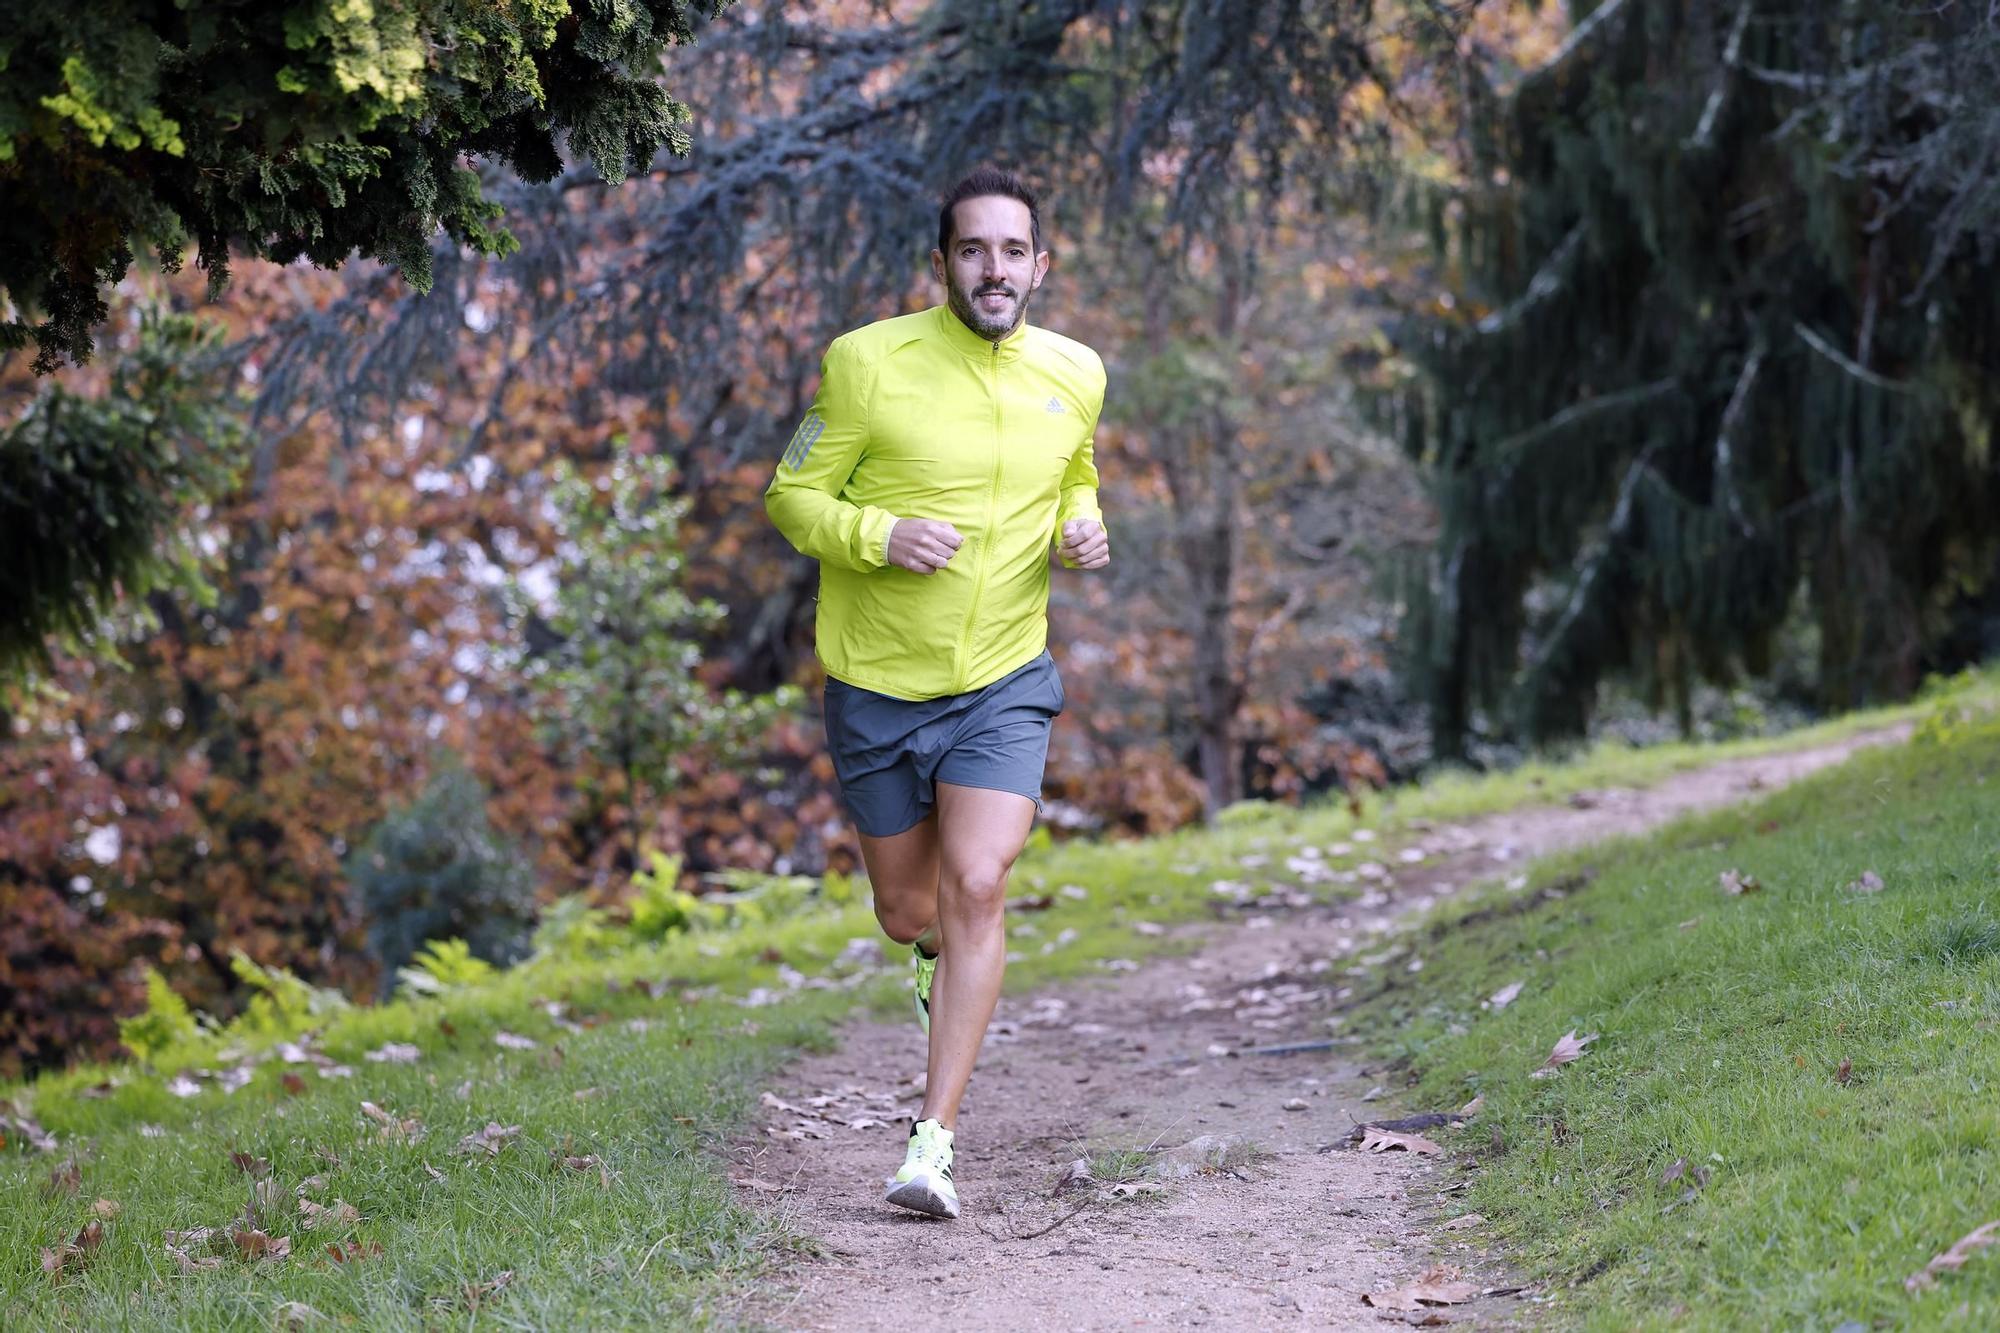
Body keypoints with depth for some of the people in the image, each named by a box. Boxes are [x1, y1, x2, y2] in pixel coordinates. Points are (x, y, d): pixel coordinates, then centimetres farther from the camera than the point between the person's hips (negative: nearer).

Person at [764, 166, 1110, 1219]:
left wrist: (1085, 531, -2)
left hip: (1004, 683, 1)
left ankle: (933, 1141, -14)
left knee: (975, 890, -17)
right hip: (877, 686, -1)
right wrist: (880, 535, -24)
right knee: (908, 915, 10)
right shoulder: (868, 362, -11)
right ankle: (942, 963, 50)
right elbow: (791, 496, -5)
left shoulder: (1075, 376, 1)